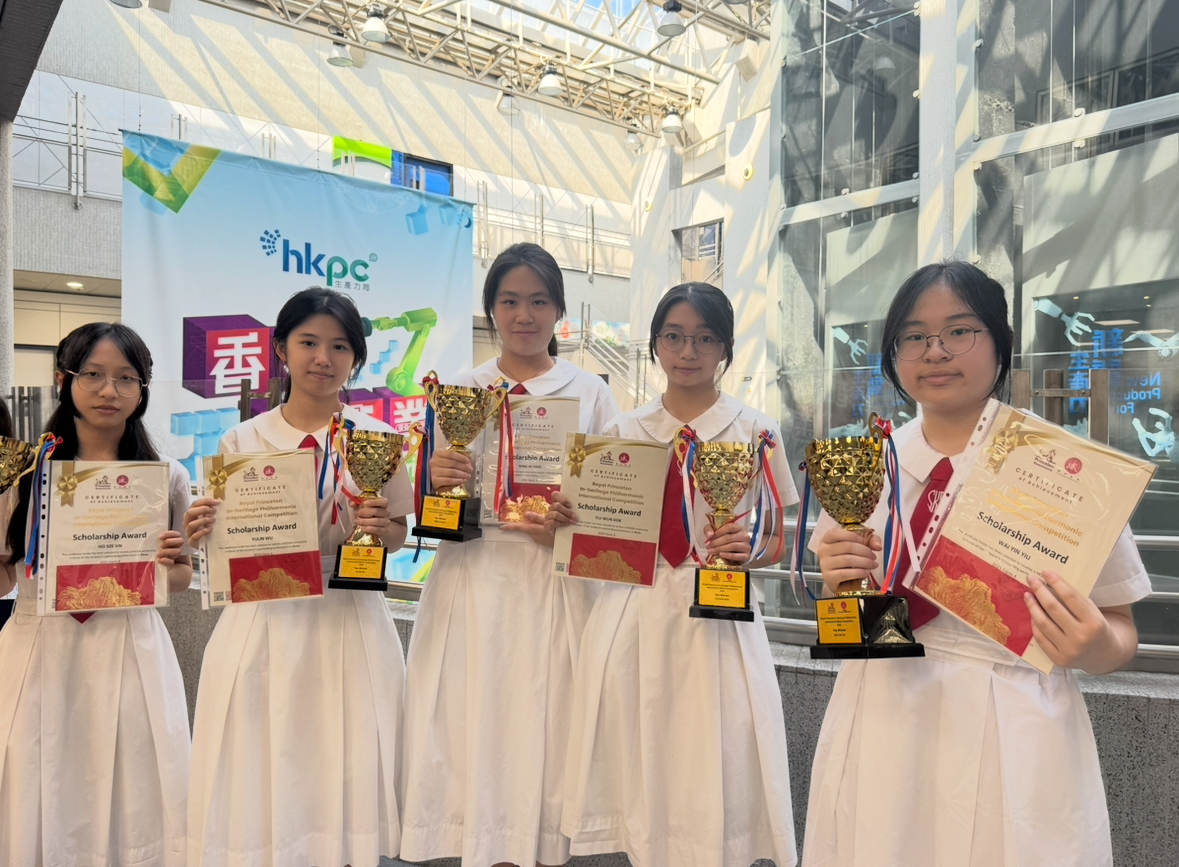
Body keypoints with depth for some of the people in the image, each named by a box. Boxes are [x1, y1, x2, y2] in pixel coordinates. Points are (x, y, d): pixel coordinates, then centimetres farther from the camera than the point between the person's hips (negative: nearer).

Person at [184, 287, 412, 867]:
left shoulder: (378, 442, 2)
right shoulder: (241, 441, 4)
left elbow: (399, 534, 6)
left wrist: (380, 528, -14)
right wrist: (200, 533, -12)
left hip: (349, 623, -1)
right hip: (263, 623, 1)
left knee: (343, 771, 3)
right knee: (259, 772, 5)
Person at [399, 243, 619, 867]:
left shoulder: (590, 393, 7)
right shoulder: (457, 392, 10)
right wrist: (435, 481, -12)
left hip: (555, 585, -1)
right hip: (471, 583, 1)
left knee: (546, 728, 2)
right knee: (477, 729, 2)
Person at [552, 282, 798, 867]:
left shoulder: (755, 431, 3)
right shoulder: (622, 431, 8)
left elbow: (777, 542, 7)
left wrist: (748, 550, -14)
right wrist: (566, 520, -7)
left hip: (717, 621, -1)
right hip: (632, 617, 2)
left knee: (714, 772, 0)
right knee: (640, 767, 5)